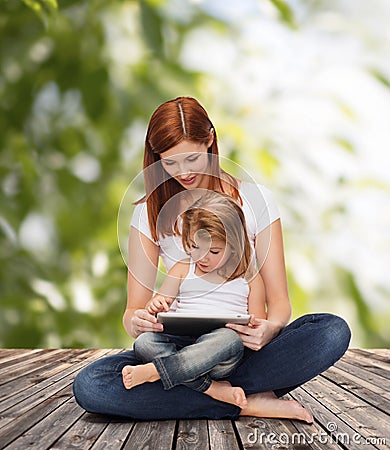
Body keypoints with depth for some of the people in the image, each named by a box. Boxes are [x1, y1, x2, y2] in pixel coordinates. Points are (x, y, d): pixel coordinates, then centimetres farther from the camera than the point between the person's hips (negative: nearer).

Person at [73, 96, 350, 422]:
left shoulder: (254, 199, 1)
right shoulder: (151, 212, 4)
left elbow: (279, 300, -3)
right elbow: (135, 308, 0)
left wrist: (269, 329, -28)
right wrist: (136, 322, -26)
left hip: (245, 348, -1)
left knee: (333, 331, -29)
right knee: (88, 386, -27)